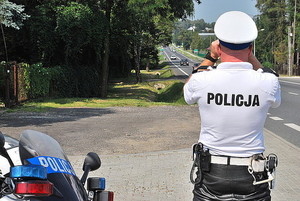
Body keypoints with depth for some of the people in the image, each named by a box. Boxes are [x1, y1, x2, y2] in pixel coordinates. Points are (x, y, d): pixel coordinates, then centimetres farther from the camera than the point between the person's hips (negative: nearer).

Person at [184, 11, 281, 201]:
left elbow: (187, 90, 13)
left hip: (210, 177, 0)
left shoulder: (202, 80, -13)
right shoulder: (267, 83, -13)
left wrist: (210, 57, 17)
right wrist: (251, 57, 13)